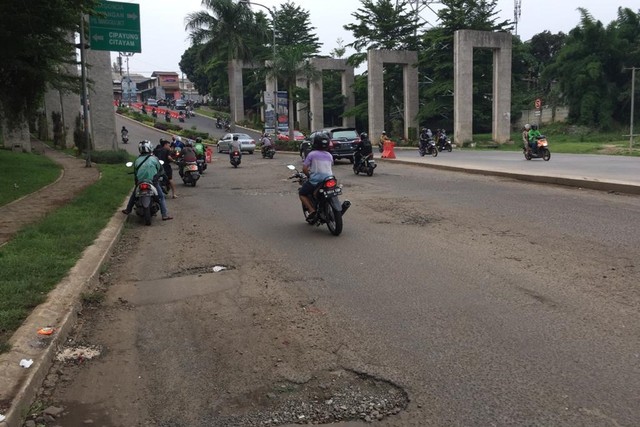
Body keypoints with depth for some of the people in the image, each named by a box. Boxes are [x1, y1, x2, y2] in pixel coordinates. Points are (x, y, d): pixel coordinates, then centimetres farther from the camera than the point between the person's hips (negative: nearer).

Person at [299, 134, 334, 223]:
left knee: (302, 193, 13)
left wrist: (309, 175, 11)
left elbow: (304, 169, -7)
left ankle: (312, 210, -4)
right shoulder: (329, 155, 12)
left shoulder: (312, 154, -2)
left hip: (315, 180, -5)